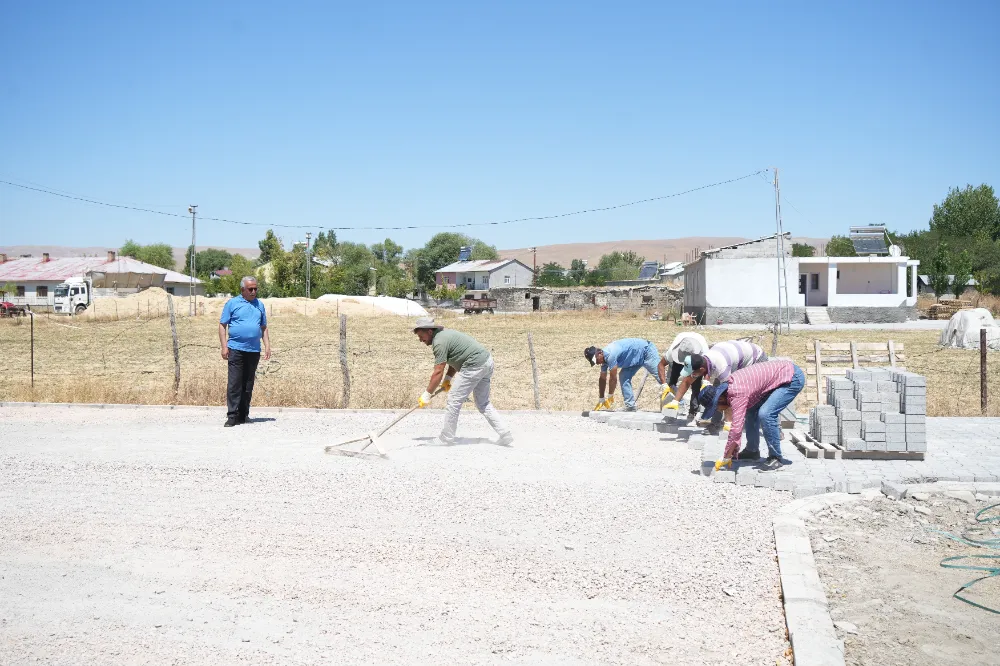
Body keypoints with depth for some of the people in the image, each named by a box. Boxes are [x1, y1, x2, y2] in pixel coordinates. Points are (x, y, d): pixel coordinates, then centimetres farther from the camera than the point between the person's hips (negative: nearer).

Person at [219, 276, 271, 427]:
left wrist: (267, 346, 9)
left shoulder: (259, 305, 16)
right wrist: (224, 346, -7)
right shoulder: (232, 303, 4)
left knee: (248, 385, 7)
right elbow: (222, 325, 2)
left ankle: (244, 415, 15)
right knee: (234, 383, -8)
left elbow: (264, 328, 20)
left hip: (254, 351, 4)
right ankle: (232, 416, -6)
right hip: (236, 349, -4)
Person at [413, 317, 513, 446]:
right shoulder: (444, 333, 17)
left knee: (454, 400, -1)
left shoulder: (439, 342, -14)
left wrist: (426, 395, -10)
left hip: (475, 365, -10)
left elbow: (438, 372, -15)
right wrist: (447, 379, 12)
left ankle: (446, 437, 7)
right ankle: (504, 434, 11)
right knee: (483, 403, 17)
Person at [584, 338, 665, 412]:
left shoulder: (610, 355, -31)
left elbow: (613, 378, -26)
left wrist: (610, 397, -15)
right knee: (624, 377, 1)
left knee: (660, 376, -12)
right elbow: (602, 379, 4)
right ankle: (630, 406, 0)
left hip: (646, 351, -9)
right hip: (637, 358, 9)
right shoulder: (604, 357, -2)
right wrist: (601, 400, 6)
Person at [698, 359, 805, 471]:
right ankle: (752, 450, 24)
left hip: (793, 378, -10)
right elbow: (737, 422, 11)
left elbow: (736, 429, -29)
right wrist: (734, 452, 11)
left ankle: (775, 457, -8)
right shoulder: (730, 385, 2)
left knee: (765, 414, -22)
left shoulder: (738, 394, -27)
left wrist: (725, 459, -20)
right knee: (751, 410, 11)